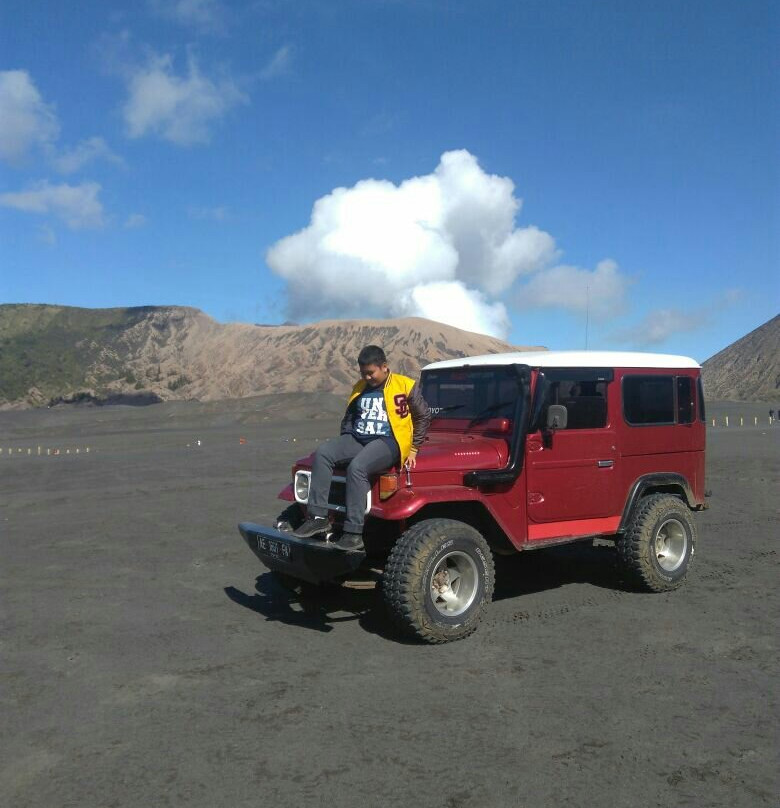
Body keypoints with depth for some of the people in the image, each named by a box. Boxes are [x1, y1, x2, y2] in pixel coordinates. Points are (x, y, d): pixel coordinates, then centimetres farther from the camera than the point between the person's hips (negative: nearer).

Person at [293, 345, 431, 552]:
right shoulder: (360, 389, 16)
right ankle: (318, 517, -21)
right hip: (357, 439, 6)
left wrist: (413, 449, 2)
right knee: (322, 453, -20)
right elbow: (348, 418, 26)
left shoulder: (404, 386, 0)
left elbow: (423, 416, 5)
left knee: (356, 467, -34)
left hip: (388, 441, -6)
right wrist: (344, 446, 14)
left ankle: (354, 533, -31)